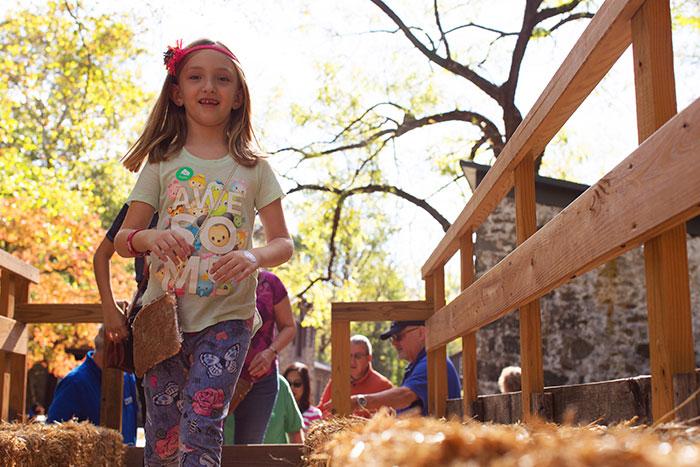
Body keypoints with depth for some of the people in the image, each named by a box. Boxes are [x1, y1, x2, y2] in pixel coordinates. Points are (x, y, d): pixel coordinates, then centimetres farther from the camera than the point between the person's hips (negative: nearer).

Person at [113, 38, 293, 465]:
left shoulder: (253, 167, 4)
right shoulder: (163, 163, 5)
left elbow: (284, 243, 4)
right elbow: (123, 239, 4)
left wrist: (254, 257, -19)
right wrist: (149, 238, -19)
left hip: (227, 316, -1)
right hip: (165, 313, 1)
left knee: (202, 424, -13)